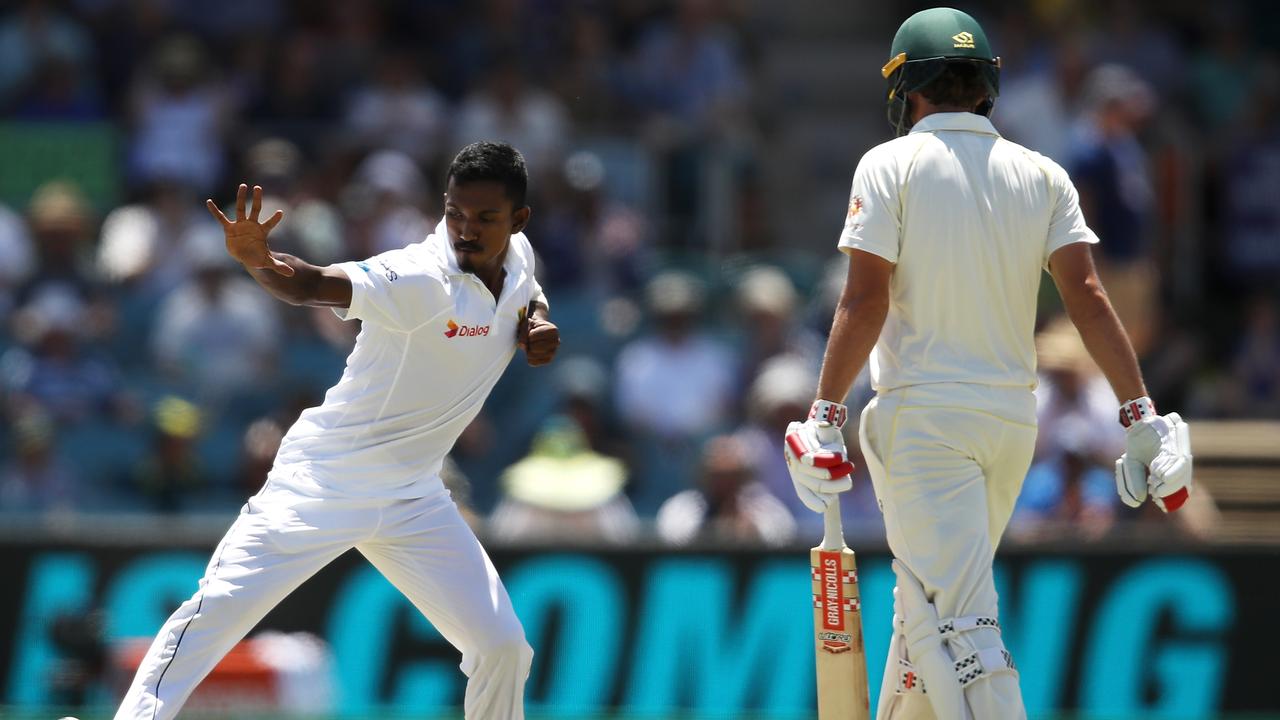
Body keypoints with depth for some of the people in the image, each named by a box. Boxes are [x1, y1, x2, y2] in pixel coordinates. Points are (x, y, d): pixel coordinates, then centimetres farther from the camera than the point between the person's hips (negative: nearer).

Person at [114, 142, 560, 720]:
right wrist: (255, 258, -62)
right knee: (220, 609, -15)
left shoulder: (518, 258, -2)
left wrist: (538, 324, -1)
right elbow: (310, 285, -40)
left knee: (502, 647, 3)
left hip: (412, 500, 6)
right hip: (324, 479, -6)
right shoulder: (421, 278, -24)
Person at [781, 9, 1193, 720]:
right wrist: (1141, 415, -5)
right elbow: (1086, 295, -2)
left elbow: (865, 300, -12)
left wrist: (825, 414, -11)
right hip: (1013, 418, 5)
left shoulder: (891, 164, -4)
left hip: (923, 415, -5)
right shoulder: (1042, 175, 8)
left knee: (958, 620, -12)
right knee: (933, 591, 21)